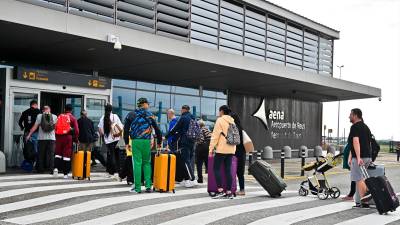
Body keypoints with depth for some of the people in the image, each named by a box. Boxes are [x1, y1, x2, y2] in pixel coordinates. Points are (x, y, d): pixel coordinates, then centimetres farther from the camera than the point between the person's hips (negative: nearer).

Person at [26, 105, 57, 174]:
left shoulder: (39, 116, 1)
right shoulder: (54, 117, 2)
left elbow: (35, 127, -1)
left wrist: (29, 135, 5)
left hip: (42, 138, 0)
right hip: (51, 138, 0)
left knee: (41, 154, 9)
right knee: (51, 154, 3)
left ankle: (40, 169, 12)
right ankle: (51, 169, 1)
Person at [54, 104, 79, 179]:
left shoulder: (59, 116, 10)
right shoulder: (72, 118, 0)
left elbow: (56, 128, 12)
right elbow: (76, 130, -5)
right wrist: (76, 139, 7)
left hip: (59, 137, 3)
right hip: (68, 137, -3)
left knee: (58, 153, 16)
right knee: (67, 155, 1)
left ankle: (56, 168, -3)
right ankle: (65, 173, 2)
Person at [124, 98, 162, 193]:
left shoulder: (131, 115, 8)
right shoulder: (150, 115, 8)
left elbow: (126, 130, 6)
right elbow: (157, 129, 9)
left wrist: (126, 143, 12)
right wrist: (159, 142, 18)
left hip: (135, 141, 0)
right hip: (147, 142, 0)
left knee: (137, 163, 0)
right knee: (147, 163, 11)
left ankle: (137, 188, 0)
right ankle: (148, 185, 5)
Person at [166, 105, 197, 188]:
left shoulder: (183, 118, -7)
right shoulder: (193, 118, 14)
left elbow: (174, 129, -6)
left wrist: (166, 136, 6)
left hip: (184, 142, -7)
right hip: (192, 142, 8)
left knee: (186, 161, -7)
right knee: (190, 160, 10)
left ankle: (192, 179, -13)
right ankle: (187, 179, 13)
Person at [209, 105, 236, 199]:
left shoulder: (220, 120, -5)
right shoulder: (232, 121, 16)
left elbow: (215, 135, -9)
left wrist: (211, 148, -8)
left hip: (222, 149, -7)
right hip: (231, 149, 7)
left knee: (216, 168, -1)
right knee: (228, 170, 6)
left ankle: (220, 190, -10)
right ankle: (229, 192, 3)